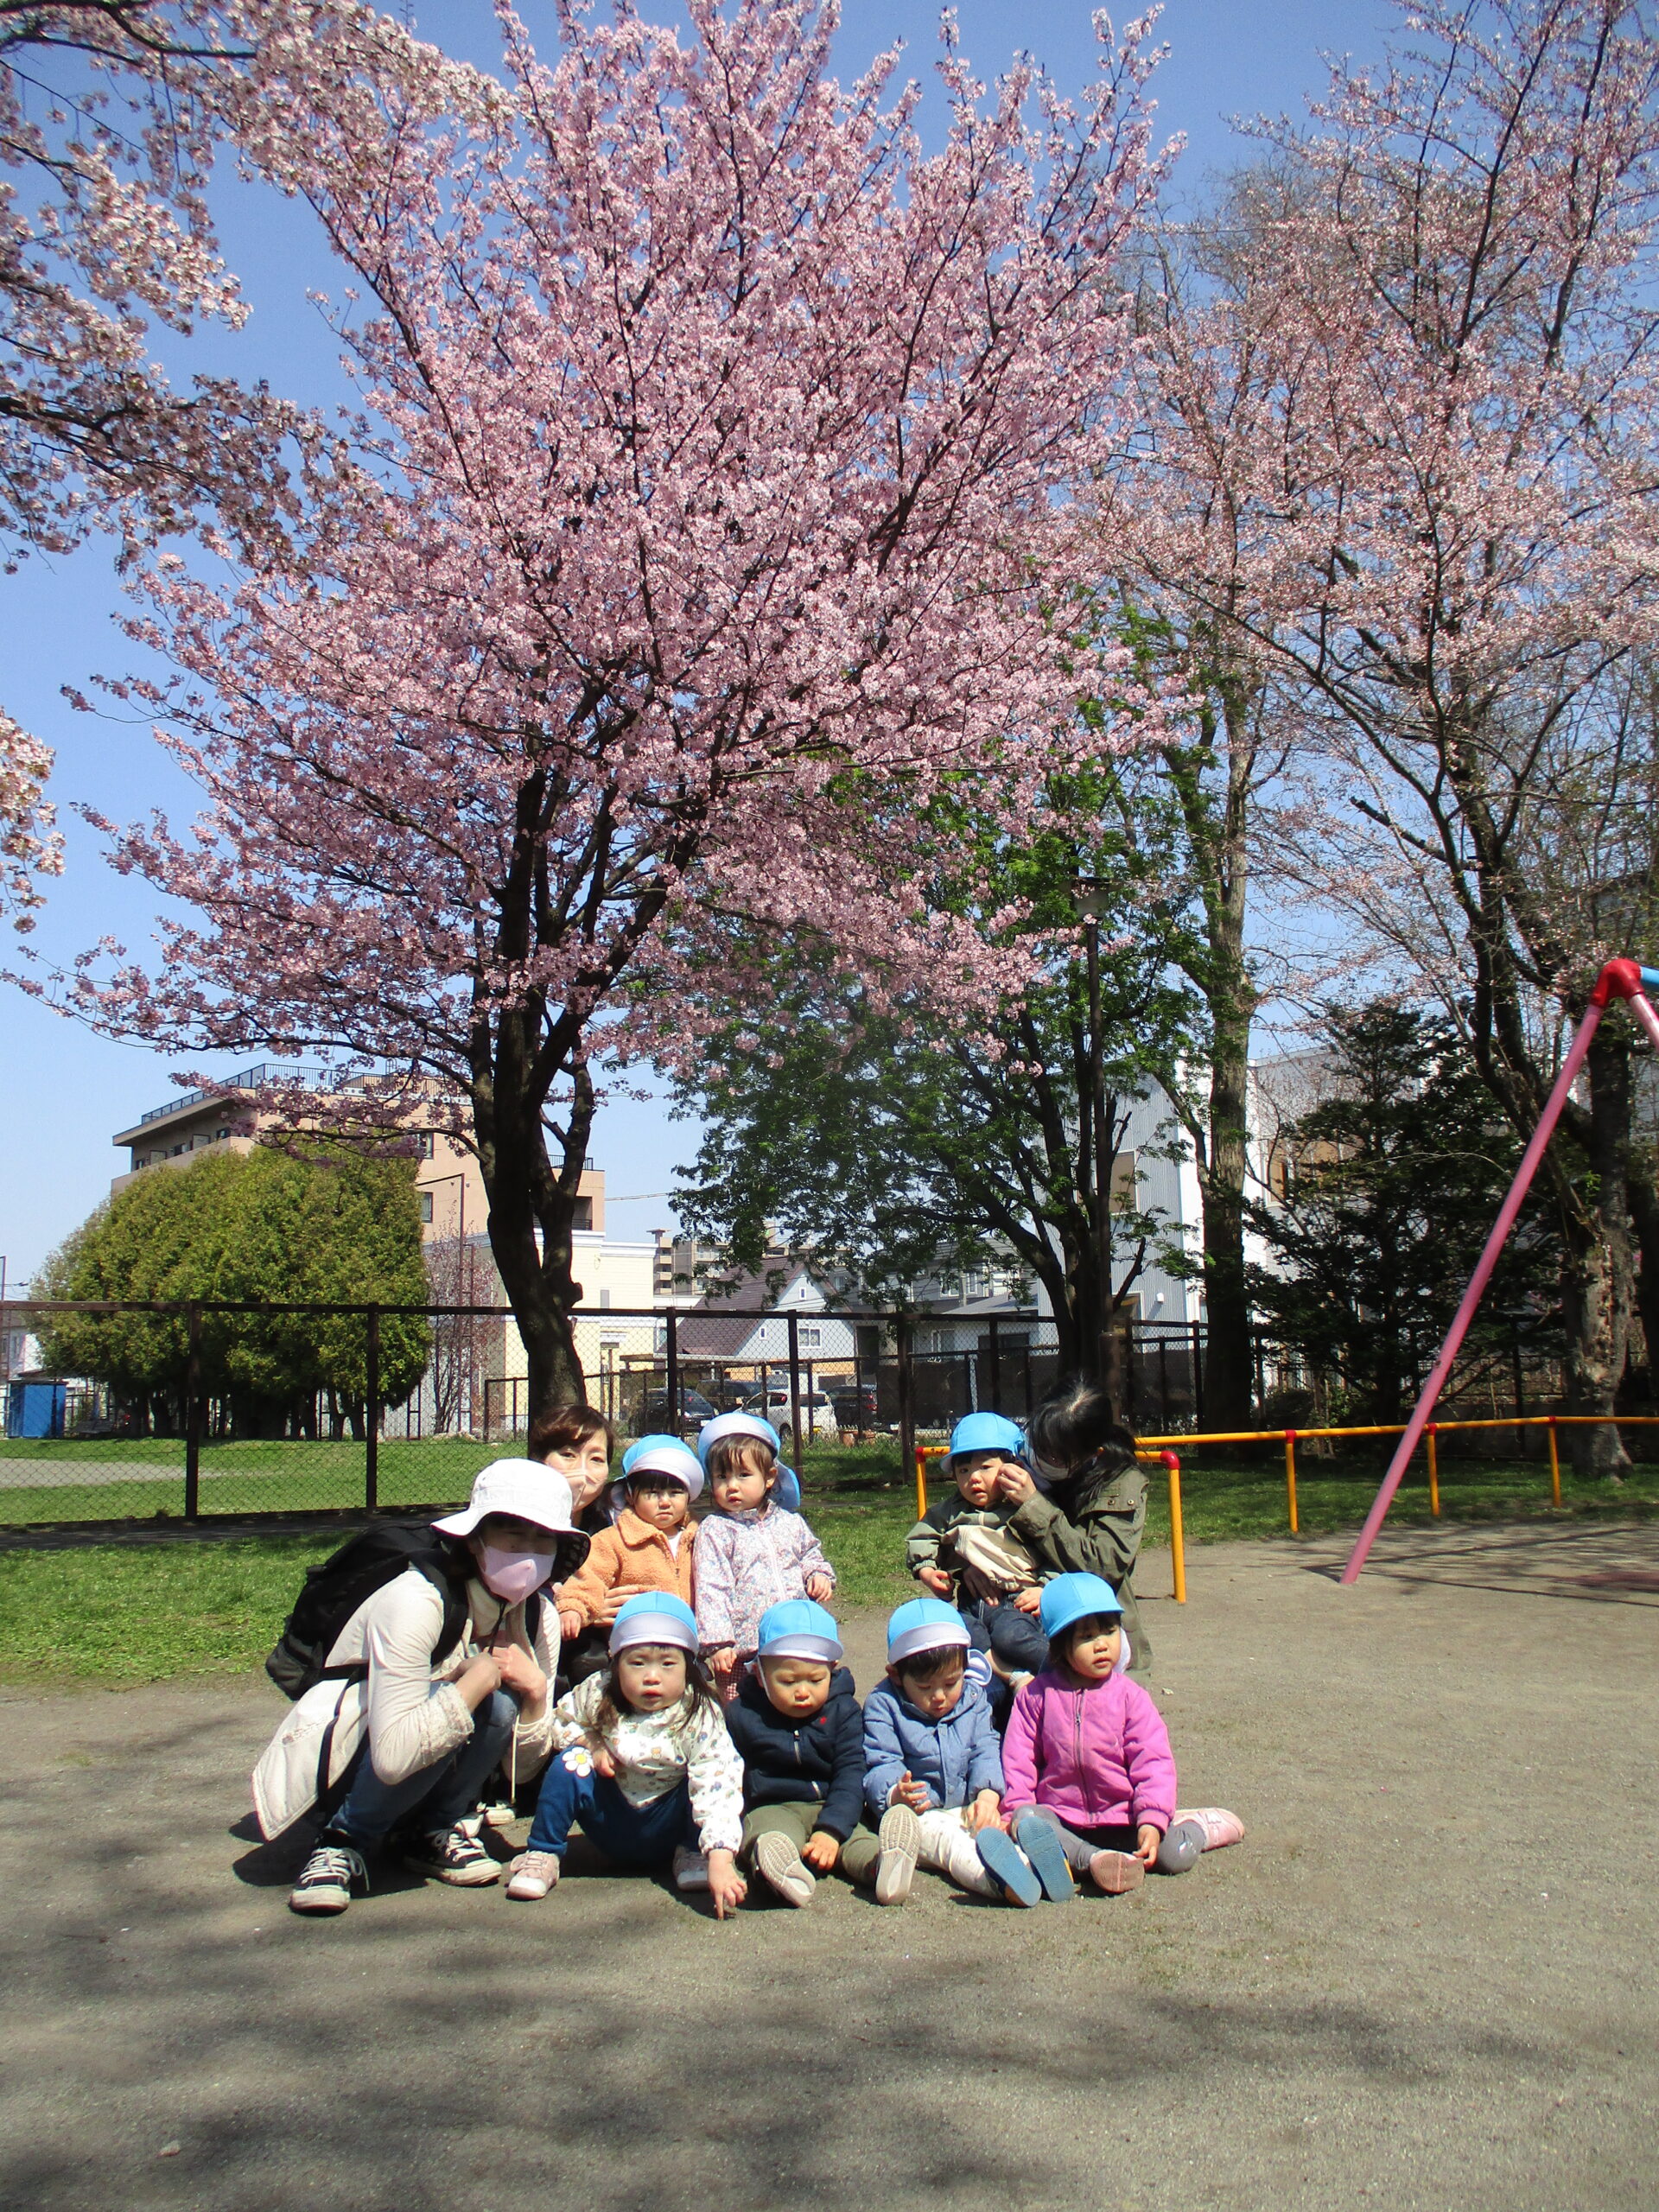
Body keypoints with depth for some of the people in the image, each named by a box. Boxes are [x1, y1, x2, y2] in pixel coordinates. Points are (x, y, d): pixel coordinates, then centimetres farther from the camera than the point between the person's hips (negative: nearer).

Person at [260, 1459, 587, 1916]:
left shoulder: (539, 1618, -9)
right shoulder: (416, 1602, -29)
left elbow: (525, 1761, -1)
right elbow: (393, 1756, -39)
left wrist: (535, 1691, -19)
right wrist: (477, 1679, -31)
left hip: (427, 1783, 6)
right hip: (337, 1768, -5)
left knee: (500, 1701, -25)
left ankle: (430, 1831, -1)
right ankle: (345, 1841, -11)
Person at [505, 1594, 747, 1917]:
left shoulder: (700, 1719, -24)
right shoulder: (598, 1694, -15)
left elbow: (718, 1790, -34)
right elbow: (560, 1720, 5)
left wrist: (720, 1861, -47)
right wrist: (590, 1745, -16)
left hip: (667, 1830, -2)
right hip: (611, 1826, 2)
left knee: (714, 1780, -27)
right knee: (570, 1763, -21)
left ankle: (692, 1856, -5)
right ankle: (542, 1854, -5)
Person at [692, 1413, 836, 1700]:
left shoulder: (790, 1523, 10)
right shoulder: (714, 1531, -4)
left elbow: (810, 1555, 26)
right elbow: (711, 1589, -8)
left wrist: (819, 1574, 3)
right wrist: (717, 1642, -14)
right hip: (741, 1655, -4)